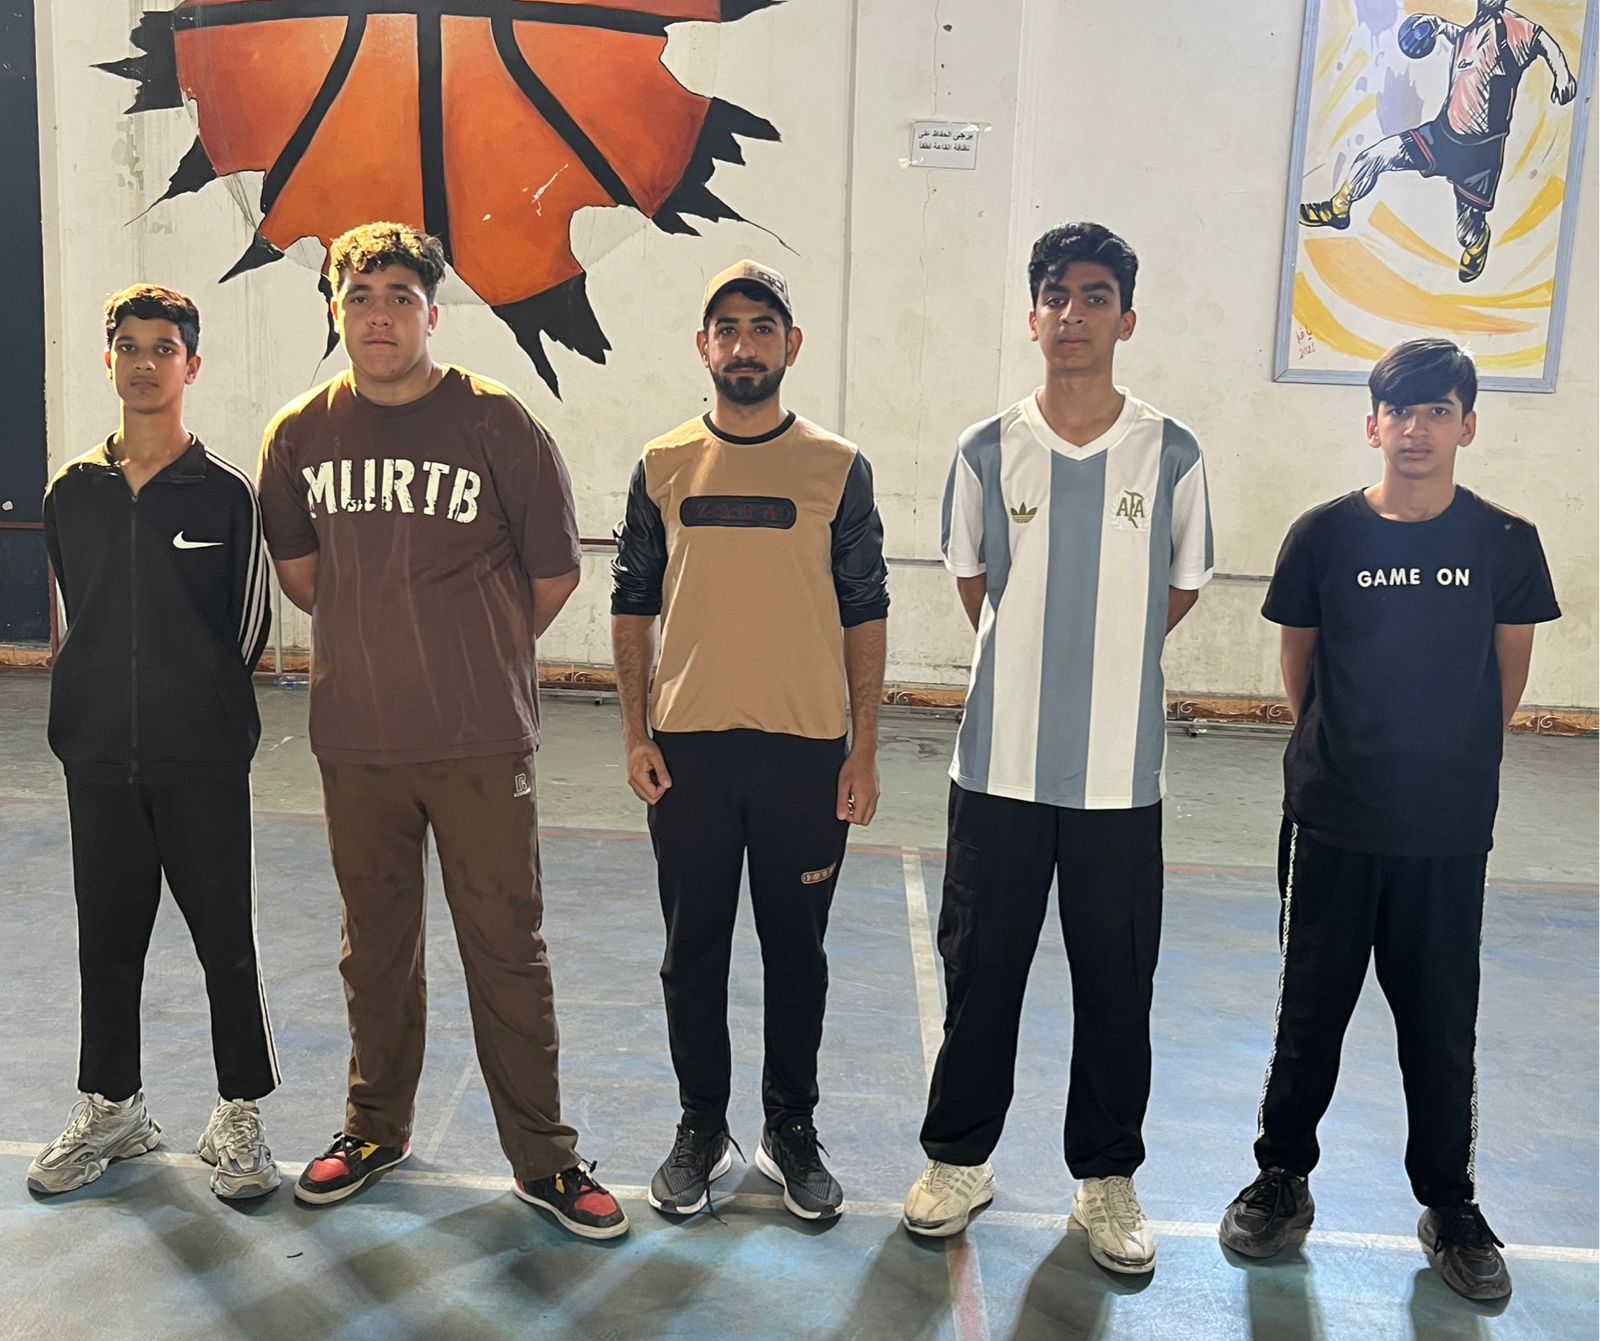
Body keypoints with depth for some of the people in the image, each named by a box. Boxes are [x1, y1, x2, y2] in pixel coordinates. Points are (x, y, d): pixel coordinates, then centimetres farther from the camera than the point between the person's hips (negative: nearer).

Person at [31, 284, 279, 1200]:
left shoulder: (227, 492, -5)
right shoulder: (72, 492, 6)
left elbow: (247, 630, -1)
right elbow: (81, 617, 15)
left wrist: (200, 709, 3)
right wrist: (100, 709, 13)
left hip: (203, 760, -4)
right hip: (99, 755, 4)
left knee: (227, 941, 4)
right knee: (107, 938, 14)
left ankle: (240, 1117, 19)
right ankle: (113, 1107, 32)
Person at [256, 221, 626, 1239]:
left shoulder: (498, 425, -8)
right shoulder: (301, 434, 3)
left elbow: (553, 576, -1)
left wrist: (476, 657, 8)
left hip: (481, 741, -3)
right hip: (356, 740, 3)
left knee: (507, 948, 3)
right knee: (376, 944, 17)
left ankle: (543, 1157, 18)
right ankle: (377, 1127, 36)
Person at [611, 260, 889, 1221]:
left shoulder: (838, 468, 0)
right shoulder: (664, 466, 4)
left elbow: (865, 612, 2)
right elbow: (633, 603, 7)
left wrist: (864, 749, -2)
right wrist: (637, 732, 1)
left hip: (806, 747, -1)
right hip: (689, 746, 1)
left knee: (797, 950, 10)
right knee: (694, 949, 10)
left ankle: (793, 1131, 27)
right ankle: (702, 1131, 27)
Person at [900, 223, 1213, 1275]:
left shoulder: (1172, 455, -2)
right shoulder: (988, 452, -1)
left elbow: (1183, 586, 11)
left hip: (1122, 774, 0)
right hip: (1002, 764, 0)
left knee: (1117, 985, 10)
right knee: (980, 972, 11)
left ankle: (1107, 1176, 29)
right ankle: (960, 1158, 30)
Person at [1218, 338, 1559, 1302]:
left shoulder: (1504, 542, -4)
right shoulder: (1326, 534, -5)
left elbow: (1510, 670, 7)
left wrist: (1457, 760, 9)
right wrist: (1347, 751, 9)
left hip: (1450, 830, 0)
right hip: (1332, 821, 0)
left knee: (1442, 1022, 10)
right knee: (1312, 1009, 11)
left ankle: (1452, 1206, 28)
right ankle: (1284, 1179, 29)